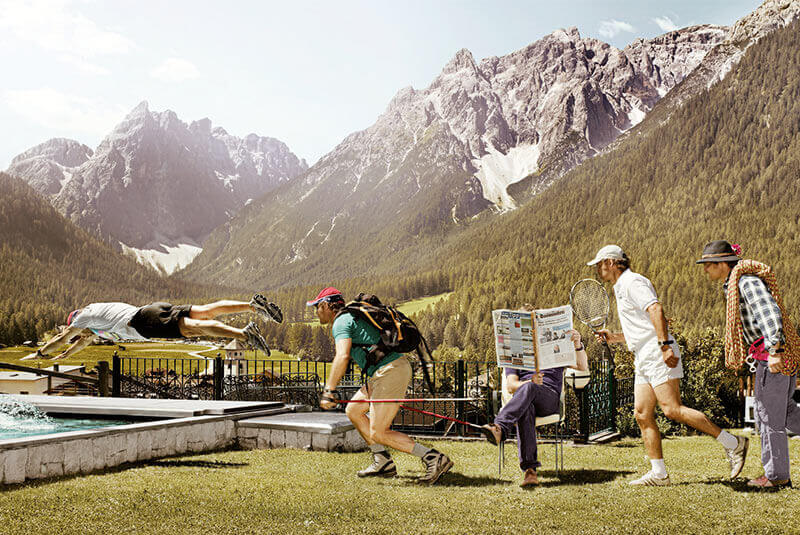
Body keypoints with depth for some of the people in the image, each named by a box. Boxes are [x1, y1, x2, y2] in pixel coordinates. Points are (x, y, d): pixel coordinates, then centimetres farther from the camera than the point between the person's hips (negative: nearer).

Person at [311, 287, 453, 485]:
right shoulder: (352, 317, 24)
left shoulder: (341, 322, -7)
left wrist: (329, 391, -23)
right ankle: (383, 463, 17)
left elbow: (342, 356, -23)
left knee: (378, 433, -6)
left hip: (390, 372, -10)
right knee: (353, 411, 17)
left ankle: (434, 458, -10)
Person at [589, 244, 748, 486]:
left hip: (659, 356, -10)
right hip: (644, 359, 10)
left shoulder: (632, 281, -6)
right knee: (642, 414, 3)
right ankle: (659, 473, 4)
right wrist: (614, 337, 20)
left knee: (672, 409, -15)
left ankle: (733, 443, -7)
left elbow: (656, 309, -21)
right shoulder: (621, 288, 24)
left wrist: (665, 346, -29)